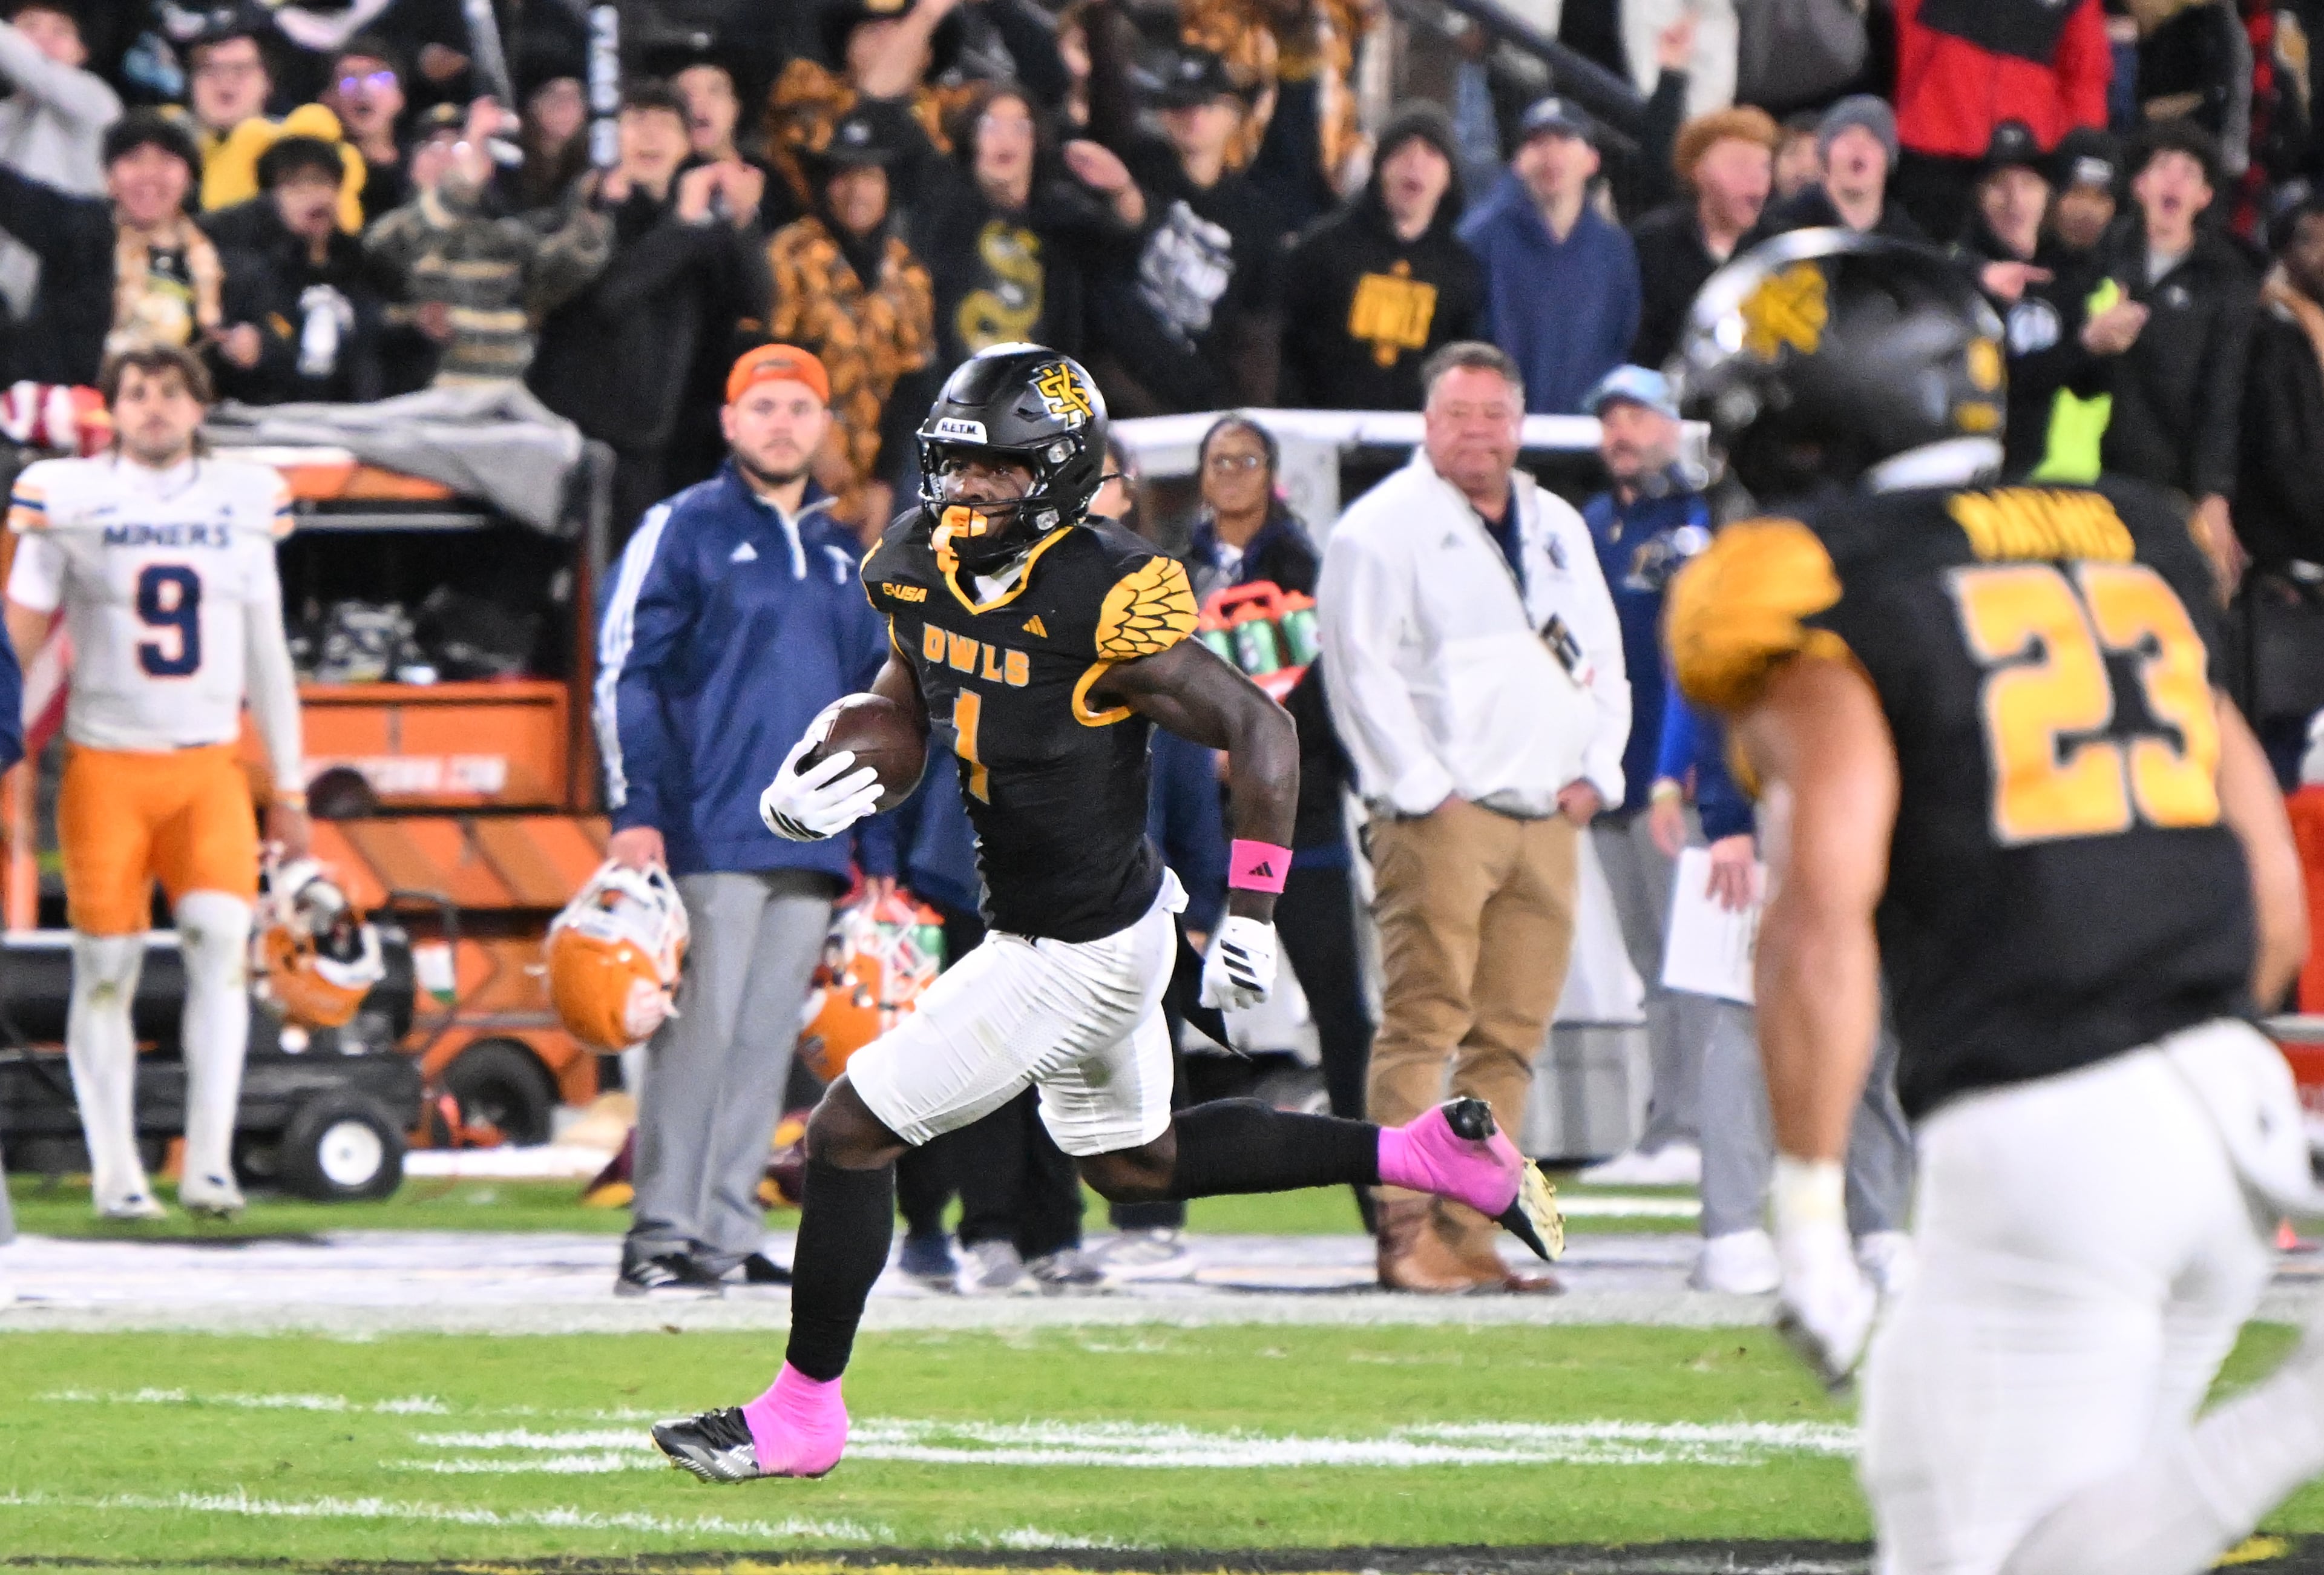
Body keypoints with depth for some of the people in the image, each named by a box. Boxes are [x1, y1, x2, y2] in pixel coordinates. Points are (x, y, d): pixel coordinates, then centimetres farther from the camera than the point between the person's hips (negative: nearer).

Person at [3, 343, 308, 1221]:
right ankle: (115, 1172, 6)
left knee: (221, 938, -15)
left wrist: (288, 789, 14)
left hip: (209, 768, 1)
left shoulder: (243, 500, 7)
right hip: (105, 764, -1)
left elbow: (266, 657, 13)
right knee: (106, 967, -1)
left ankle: (210, 1162, -13)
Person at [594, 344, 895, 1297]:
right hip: (710, 841, -6)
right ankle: (662, 1239, -10)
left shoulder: (841, 557, 19)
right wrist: (635, 814, -14)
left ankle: (729, 1233, 9)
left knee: (766, 1044, 5)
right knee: (698, 1032, -10)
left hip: (812, 851, 6)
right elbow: (624, 675, -4)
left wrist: (879, 852, 18)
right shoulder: (683, 531, 2)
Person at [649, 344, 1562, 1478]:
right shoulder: (922, 566, -3)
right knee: (1135, 1164, 26)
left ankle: (803, 1413, 9)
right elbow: (908, 697, 14)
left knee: (851, 1132, -5)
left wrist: (1250, 913, -20)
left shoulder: (1105, 603, -26)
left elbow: (1260, 733, -19)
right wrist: (809, 786, -6)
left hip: (1080, 954, -9)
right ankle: (1429, 1153, 31)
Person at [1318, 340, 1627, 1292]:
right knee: (1425, 1023, -11)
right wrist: (1423, 787, -13)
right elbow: (1362, 669, -8)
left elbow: (1603, 658, 23)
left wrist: (1595, 774, 9)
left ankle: (1469, 1234, 4)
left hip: (1548, 821, 6)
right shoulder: (1383, 528, -1)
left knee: (1512, 1036, 2)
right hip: (1442, 817, -6)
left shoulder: (1559, 529, 19)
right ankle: (1406, 1231, -12)